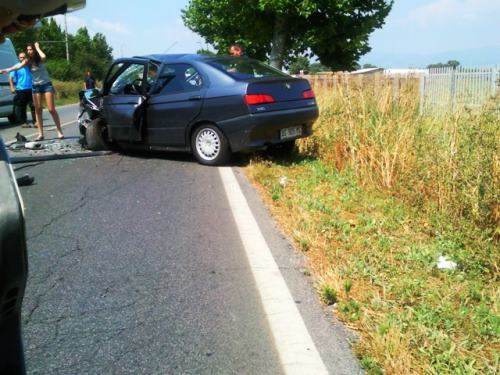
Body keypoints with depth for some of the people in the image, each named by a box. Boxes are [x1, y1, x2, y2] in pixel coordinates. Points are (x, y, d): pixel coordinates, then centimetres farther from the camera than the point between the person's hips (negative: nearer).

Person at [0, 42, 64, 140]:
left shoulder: (41, 59, -7)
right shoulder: (27, 61, -1)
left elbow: (44, 57, -32)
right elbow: (18, 66, -17)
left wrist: (37, 47, -16)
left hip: (46, 85, -4)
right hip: (36, 87, 4)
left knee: (51, 109, -8)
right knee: (38, 110, 0)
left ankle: (59, 131, -2)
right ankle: (40, 134, 2)